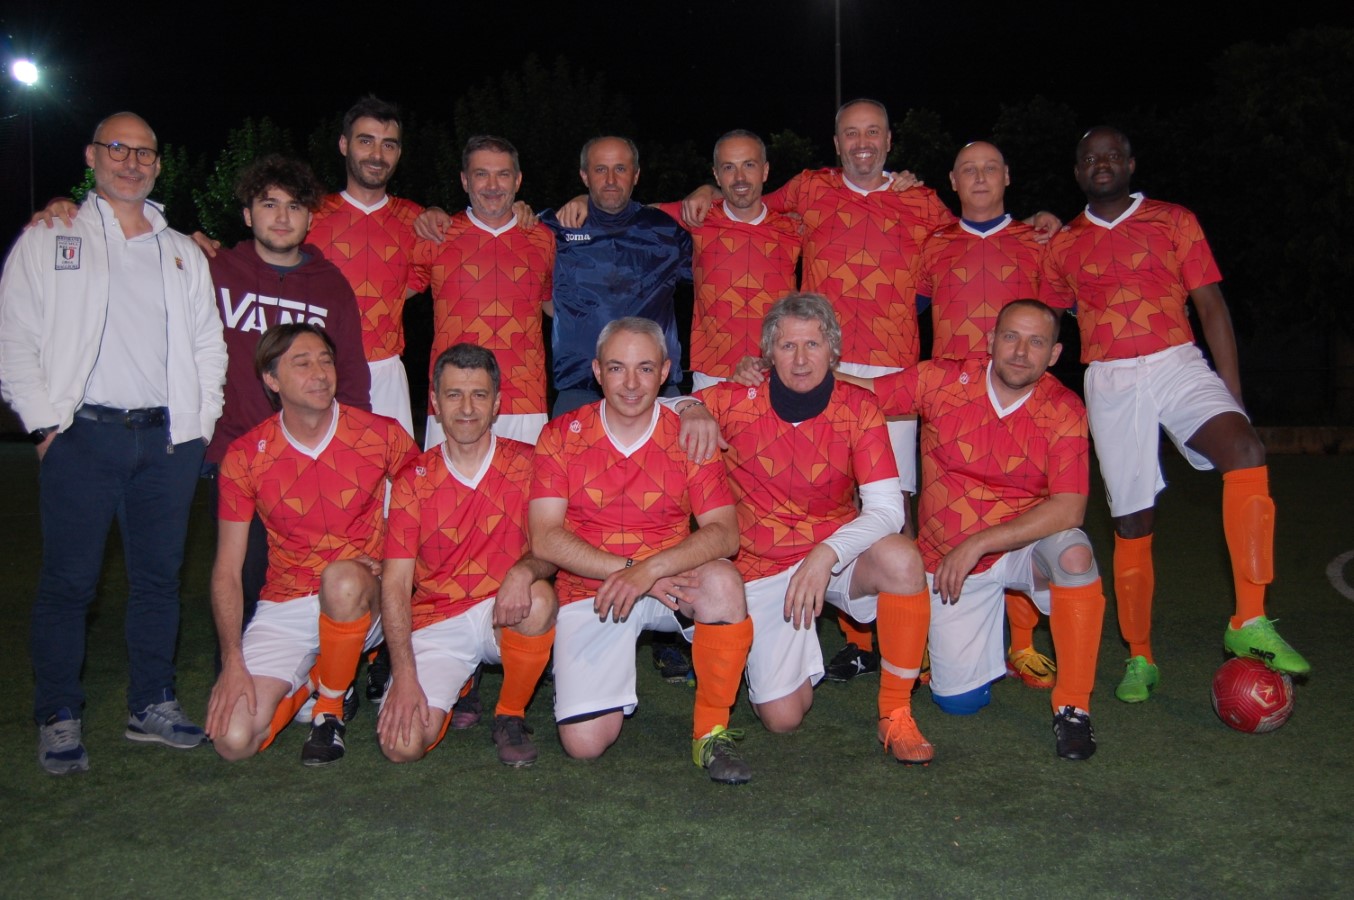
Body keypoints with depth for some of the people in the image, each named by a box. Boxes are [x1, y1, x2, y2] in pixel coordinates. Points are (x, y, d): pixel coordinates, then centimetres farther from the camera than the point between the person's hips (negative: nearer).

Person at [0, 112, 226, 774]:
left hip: (168, 438, 3)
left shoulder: (183, 252, 17)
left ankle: (152, 706, 19)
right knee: (68, 581, 0)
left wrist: (203, 419, 6)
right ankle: (59, 719, 12)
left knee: (159, 576, 7)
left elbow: (208, 344, 17)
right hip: (82, 437, -3)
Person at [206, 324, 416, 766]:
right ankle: (309, 680, 17)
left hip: (363, 603, -1)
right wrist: (233, 663, -11)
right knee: (234, 740, -16)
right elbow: (226, 572, -1)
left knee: (342, 578, -38)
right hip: (285, 609, 1)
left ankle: (330, 708, -9)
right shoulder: (245, 458, -4)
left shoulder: (382, 436, -6)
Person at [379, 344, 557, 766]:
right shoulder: (413, 481, 0)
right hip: (436, 623, 1)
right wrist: (405, 676, -16)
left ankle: (510, 716, -7)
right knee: (403, 744, -19)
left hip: (503, 613, 0)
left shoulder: (525, 464, -2)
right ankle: (455, 687, 18)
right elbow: (395, 584, -5)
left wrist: (526, 570, -33)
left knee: (539, 600, -35)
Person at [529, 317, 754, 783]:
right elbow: (545, 538, -9)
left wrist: (649, 571, -28)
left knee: (722, 582, -34)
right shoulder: (562, 435, -2)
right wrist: (626, 568, -20)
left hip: (671, 581, 0)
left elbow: (723, 532, -13)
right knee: (585, 743, -13)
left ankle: (712, 731, -15)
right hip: (589, 589, 0)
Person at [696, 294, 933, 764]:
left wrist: (827, 554, -31)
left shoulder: (857, 408, -9)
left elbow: (887, 508, -15)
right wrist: (693, 411, -22)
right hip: (763, 566, 0)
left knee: (901, 558, -34)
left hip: (839, 554, 1)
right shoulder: (738, 402, -10)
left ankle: (896, 716, -14)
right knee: (782, 718, -11)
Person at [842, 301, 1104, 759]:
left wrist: (978, 543, -29)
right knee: (958, 699, -3)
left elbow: (1068, 508, -22)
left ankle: (1072, 706, -17)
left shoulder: (1064, 412, -12)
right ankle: (989, 644, 35)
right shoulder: (941, 381, -11)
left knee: (1073, 552, -36)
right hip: (946, 560, 1)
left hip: (1023, 547, 0)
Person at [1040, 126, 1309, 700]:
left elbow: (1211, 307, 5)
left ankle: (1249, 624, -25)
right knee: (1131, 519, 2)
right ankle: (1140, 658, 15)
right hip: (1108, 382, 1)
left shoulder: (1174, 222, 8)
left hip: (1177, 366, -1)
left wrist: (1232, 394, -2)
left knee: (1245, 452, -30)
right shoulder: (1063, 246, 12)